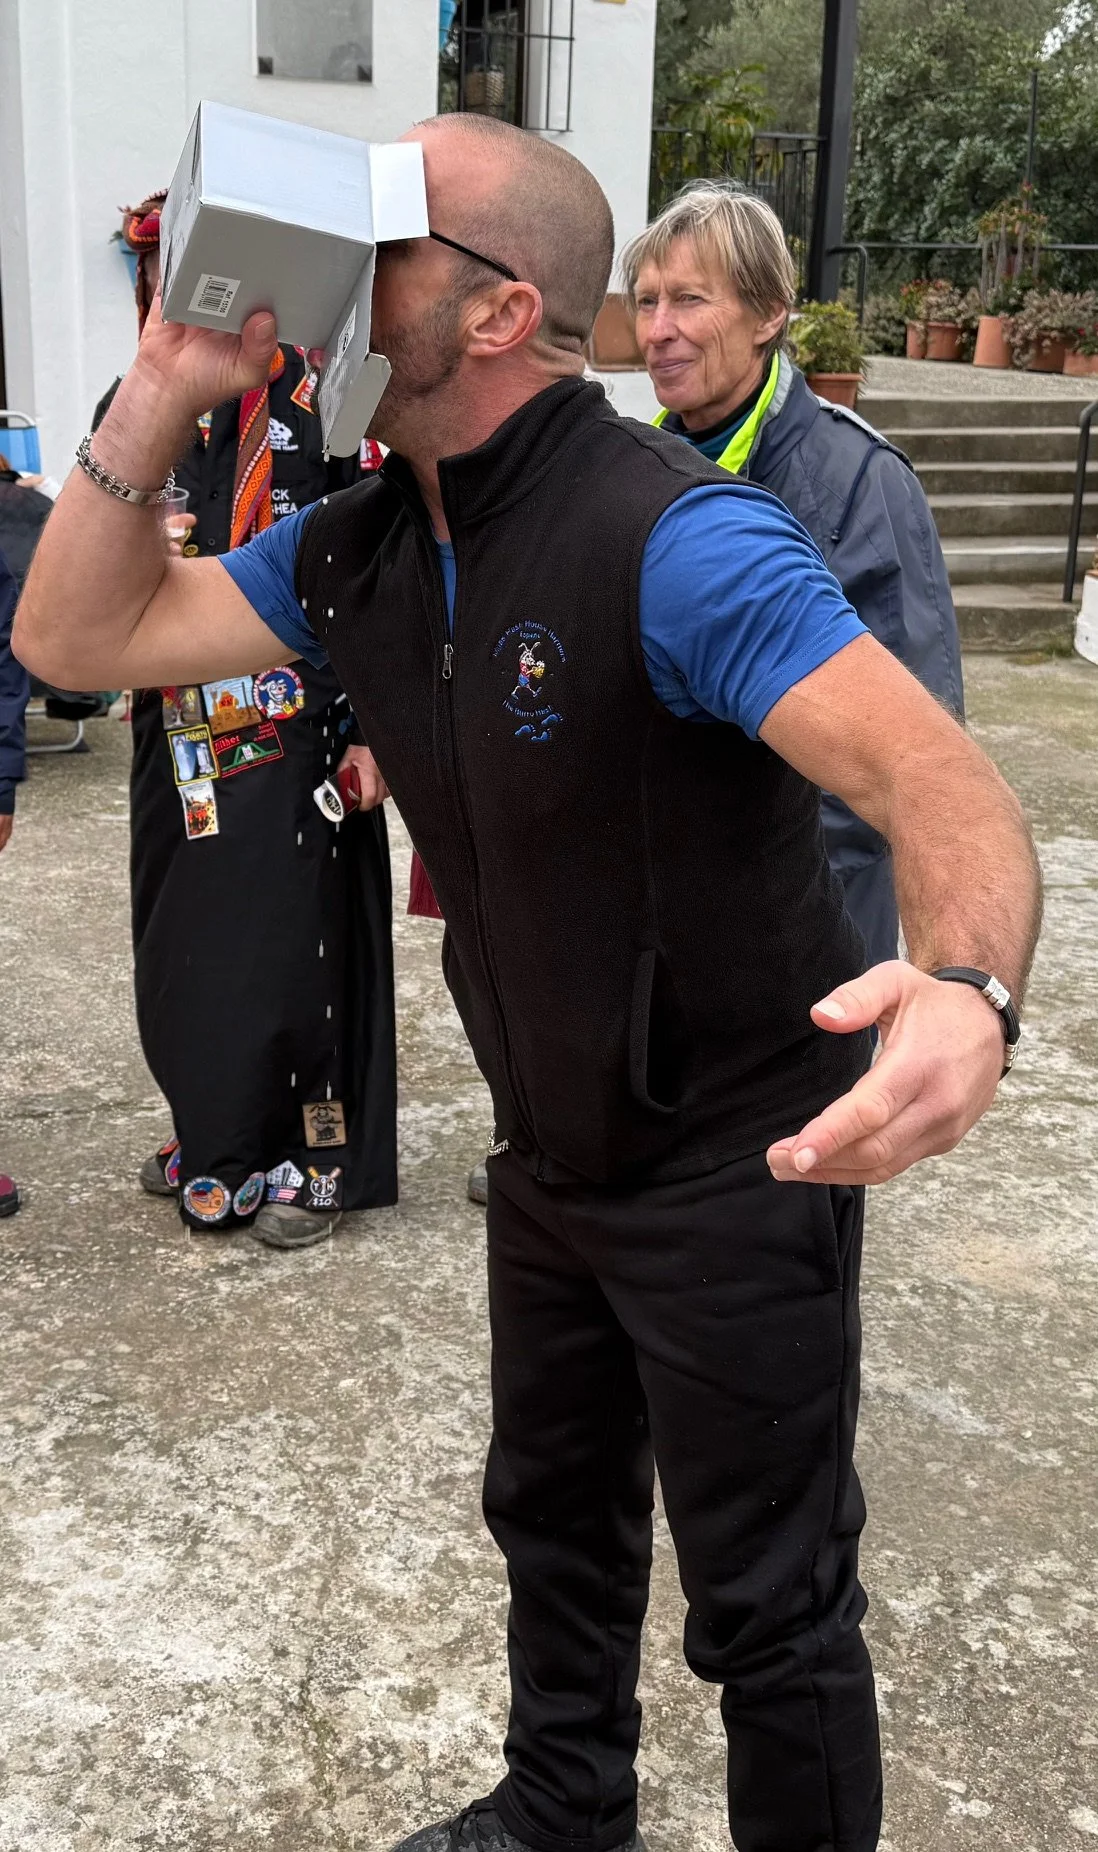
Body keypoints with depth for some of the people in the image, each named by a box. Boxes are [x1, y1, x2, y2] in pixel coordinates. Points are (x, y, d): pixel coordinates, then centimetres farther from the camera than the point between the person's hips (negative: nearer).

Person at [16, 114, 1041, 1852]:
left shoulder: (670, 535, -26)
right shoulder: (359, 553, -1)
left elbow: (941, 776, -36)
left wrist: (970, 988, -57)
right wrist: (165, 389, -11)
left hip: (735, 1168, -8)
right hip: (552, 1157, 8)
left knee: (770, 1604, 11)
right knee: (555, 1514, 28)